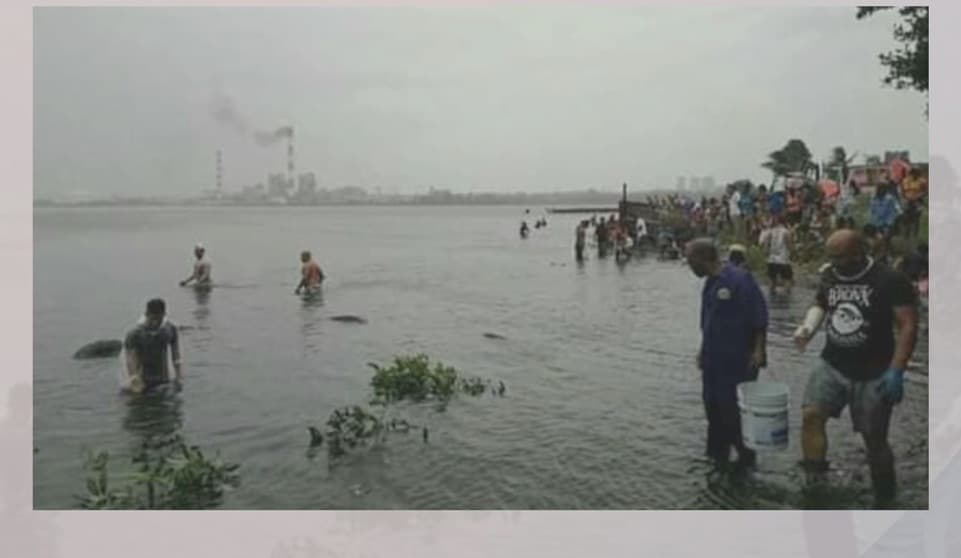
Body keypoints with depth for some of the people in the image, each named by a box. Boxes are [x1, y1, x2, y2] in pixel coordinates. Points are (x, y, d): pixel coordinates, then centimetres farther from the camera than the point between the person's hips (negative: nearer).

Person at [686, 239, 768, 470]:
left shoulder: (739, 279, -17)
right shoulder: (710, 283, 10)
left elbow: (760, 318, -17)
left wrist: (758, 350, -19)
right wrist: (704, 350, 20)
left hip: (737, 362, -8)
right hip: (713, 361, 9)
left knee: (734, 410, -1)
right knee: (714, 407, 14)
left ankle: (746, 457, 18)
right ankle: (718, 454, 29)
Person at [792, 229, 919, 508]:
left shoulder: (890, 280, -14)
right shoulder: (830, 277, 1)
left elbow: (908, 326, -14)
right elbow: (819, 305, 20)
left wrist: (896, 371, -20)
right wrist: (808, 326, -3)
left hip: (874, 374, -4)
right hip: (831, 365, 4)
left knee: (874, 439, 6)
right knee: (811, 414, -12)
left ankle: (883, 500, 27)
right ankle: (814, 479, 5)